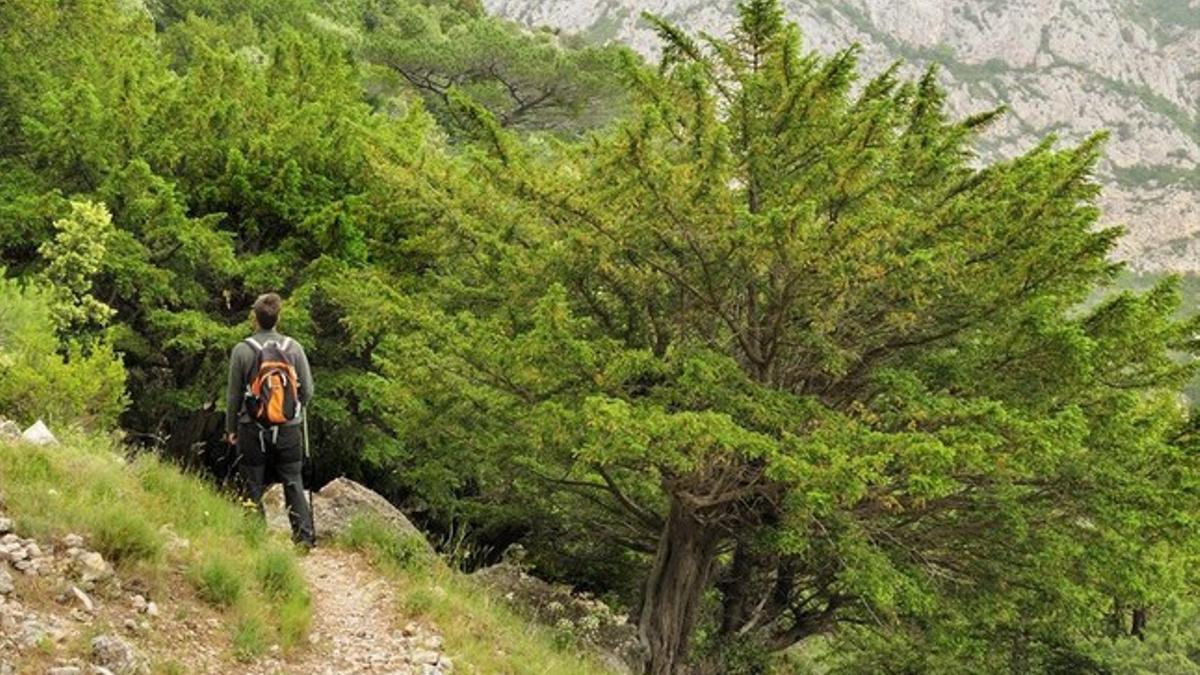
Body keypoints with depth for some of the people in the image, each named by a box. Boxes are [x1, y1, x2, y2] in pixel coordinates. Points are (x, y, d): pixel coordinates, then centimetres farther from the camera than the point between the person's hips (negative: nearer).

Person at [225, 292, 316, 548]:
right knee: (293, 483, 9)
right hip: (289, 428, 2)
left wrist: (231, 428, 10)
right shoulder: (293, 347, -2)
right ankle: (305, 535, 5)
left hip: (252, 428, -2)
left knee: (254, 486, 8)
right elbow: (307, 390, 3)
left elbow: (234, 394, -2)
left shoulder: (242, 350, -8)